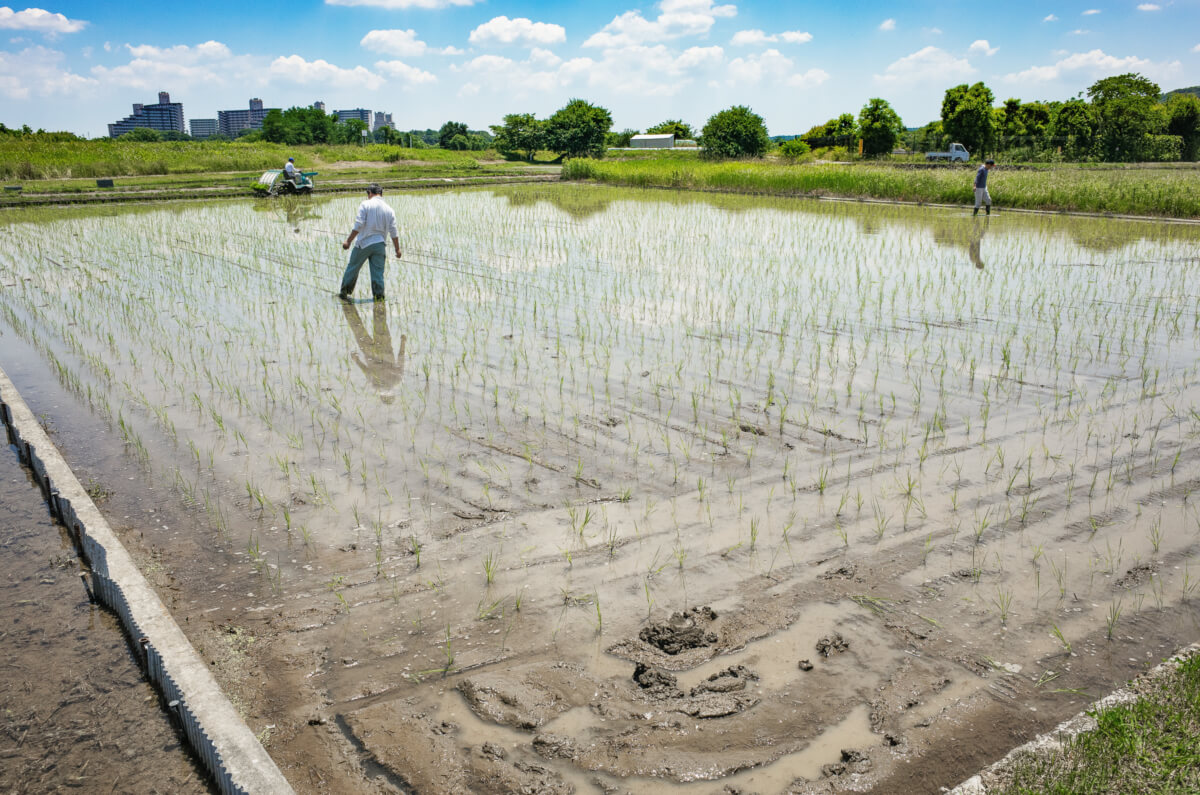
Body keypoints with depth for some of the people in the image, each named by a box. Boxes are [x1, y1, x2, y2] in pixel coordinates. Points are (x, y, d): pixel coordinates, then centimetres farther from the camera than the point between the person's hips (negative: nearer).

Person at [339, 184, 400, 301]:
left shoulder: (365, 204, -5)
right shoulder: (389, 210, 6)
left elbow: (358, 226, -12)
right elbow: (393, 232, 4)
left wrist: (348, 241, -9)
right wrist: (397, 249, 11)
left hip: (363, 242, -2)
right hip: (379, 244, 2)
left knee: (353, 267, 12)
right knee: (378, 272, 6)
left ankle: (344, 292, 21)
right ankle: (379, 295, 2)